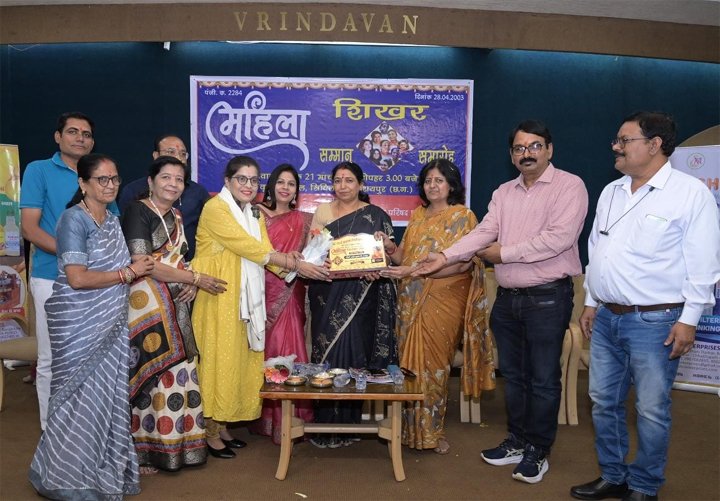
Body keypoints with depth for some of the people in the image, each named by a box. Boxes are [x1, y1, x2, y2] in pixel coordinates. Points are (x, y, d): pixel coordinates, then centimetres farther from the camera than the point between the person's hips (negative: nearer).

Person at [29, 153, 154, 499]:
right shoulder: (74, 219, -15)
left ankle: (103, 467, 29)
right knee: (82, 399, 3)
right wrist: (129, 272, -16)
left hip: (110, 323, 7)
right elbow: (78, 278, -23)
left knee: (108, 394, 13)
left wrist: (146, 267, 0)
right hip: (79, 324, -7)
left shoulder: (112, 220, 10)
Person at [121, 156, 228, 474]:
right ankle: (140, 450, 12)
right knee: (148, 374, -2)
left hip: (175, 306, 7)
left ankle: (172, 445, 19)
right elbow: (142, 263, -18)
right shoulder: (137, 211, -9)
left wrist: (191, 285, -3)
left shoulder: (176, 217, 15)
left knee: (176, 374, 8)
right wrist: (196, 278, -14)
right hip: (146, 304, -7)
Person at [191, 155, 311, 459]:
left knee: (239, 359, 10)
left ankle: (222, 425, 23)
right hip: (218, 297, -7)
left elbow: (265, 252, 4)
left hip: (244, 299, 8)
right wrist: (282, 258, -14)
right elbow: (244, 244, -18)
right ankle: (210, 432, 11)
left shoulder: (256, 214, 15)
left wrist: (288, 262, -15)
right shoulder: (215, 208, -9)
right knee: (218, 358, -2)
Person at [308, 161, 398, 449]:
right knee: (325, 354, 3)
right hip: (327, 297, 3)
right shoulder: (322, 212, 12)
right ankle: (325, 423, 15)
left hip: (359, 298, -2)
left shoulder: (375, 216, 4)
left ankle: (348, 425, 10)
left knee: (352, 354, -4)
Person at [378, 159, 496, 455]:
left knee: (432, 365, -1)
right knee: (409, 363, 6)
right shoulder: (417, 215, 15)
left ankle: (431, 431, 14)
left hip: (443, 300, -5)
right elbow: (405, 257, 15)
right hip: (410, 302, 5)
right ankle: (410, 427, 18)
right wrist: (391, 248, -8)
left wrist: (414, 270, -21)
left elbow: (462, 263, -14)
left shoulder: (463, 216, -3)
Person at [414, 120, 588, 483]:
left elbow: (558, 238, -18)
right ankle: (517, 442, 31)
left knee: (543, 378, 5)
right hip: (507, 297, 6)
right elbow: (483, 233, 1)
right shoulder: (503, 193, 12)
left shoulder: (569, 186, -7)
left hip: (548, 297, -6)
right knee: (512, 374, 15)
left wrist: (504, 253, -13)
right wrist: (446, 257, -13)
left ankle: (537, 451, 21)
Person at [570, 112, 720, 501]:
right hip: (606, 318, 7)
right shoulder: (611, 192, 12)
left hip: (654, 321, -6)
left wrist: (689, 319, -12)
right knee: (603, 402, 13)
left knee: (651, 409, 5)